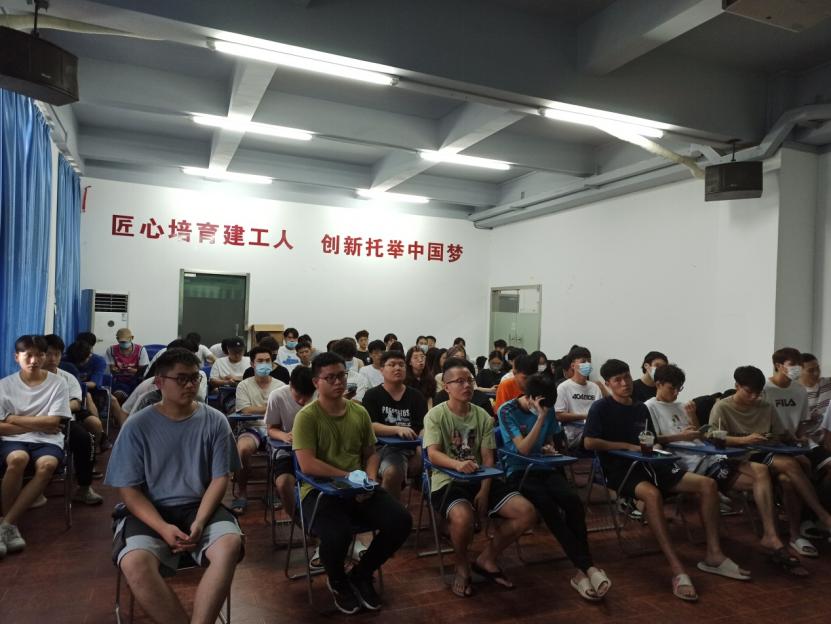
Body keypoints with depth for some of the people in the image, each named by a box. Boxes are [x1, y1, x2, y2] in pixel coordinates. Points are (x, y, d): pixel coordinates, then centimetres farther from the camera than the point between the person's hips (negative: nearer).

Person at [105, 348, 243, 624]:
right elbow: (128, 489, -3)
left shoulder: (215, 421, 0)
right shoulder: (137, 425, -2)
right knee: (134, 562, -31)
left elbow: (220, 479, 1)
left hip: (200, 507, 1)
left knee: (230, 545, -30)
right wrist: (163, 528, -17)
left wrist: (199, 522, -16)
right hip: (152, 511, 0)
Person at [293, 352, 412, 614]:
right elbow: (307, 465, -19)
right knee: (337, 534, -34)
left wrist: (369, 479, -3)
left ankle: (361, 574, 15)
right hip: (320, 490, -5)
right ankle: (338, 582, 6)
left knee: (401, 521, -14)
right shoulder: (306, 416, -10)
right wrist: (350, 476, -20)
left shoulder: (360, 412, 8)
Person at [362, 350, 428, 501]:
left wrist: (420, 451, -15)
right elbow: (370, 426, -7)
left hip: (412, 448, 4)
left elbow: (424, 427, 5)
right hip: (384, 447, -3)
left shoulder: (416, 396, 16)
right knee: (393, 472, -34)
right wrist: (398, 429, -22)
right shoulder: (372, 395, 6)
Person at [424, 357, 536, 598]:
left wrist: (485, 491, -13)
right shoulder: (435, 415, -6)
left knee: (526, 512, -12)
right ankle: (462, 567, -3)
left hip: (479, 479, 5)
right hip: (447, 481, -5)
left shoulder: (482, 416, 7)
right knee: (463, 516, -38)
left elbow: (488, 458, 3)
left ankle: (486, 559, 11)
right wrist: (458, 464, -40)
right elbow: (433, 454, -19)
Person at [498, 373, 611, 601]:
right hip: (519, 471, -4)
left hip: (545, 467, 5)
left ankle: (581, 570, -23)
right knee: (547, 506, -33)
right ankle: (588, 566, -28)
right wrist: (540, 417, -23)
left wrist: (550, 448, -2)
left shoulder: (548, 410, 6)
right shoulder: (507, 411, -11)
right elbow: (523, 448, -19)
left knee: (572, 500, -27)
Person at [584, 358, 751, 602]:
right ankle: (677, 569, -39)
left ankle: (713, 555, -5)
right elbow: (589, 442, -16)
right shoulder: (601, 407, -5)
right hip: (620, 469, -7)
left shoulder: (641, 408, 16)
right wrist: (630, 446, -13)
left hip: (648, 465, 7)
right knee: (652, 493, -40)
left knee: (708, 484, -7)